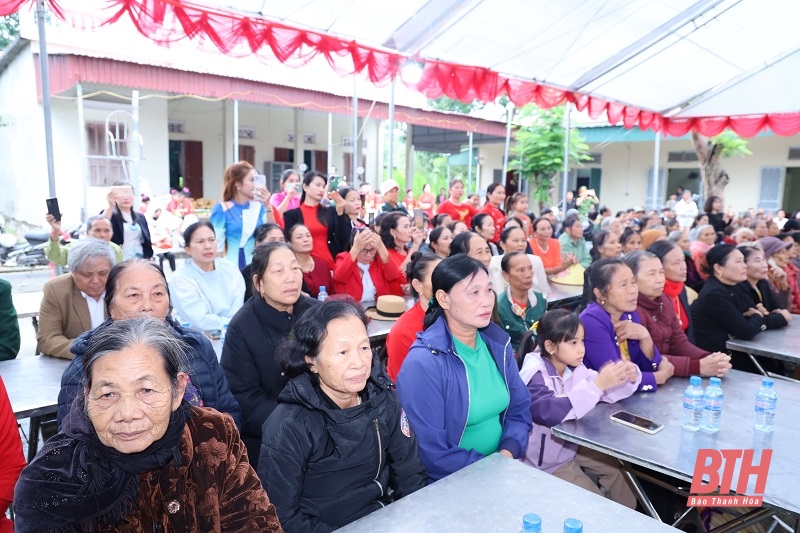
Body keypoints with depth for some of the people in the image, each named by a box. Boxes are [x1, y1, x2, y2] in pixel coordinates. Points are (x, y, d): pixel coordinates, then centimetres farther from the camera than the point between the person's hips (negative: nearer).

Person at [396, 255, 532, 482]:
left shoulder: (498, 342, 0)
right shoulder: (422, 364, -20)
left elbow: (519, 409, 7)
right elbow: (431, 453, -17)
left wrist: (508, 453, -9)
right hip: (451, 483, -5)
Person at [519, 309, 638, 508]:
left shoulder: (573, 367, -5)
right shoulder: (534, 376, -27)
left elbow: (607, 391, -5)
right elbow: (551, 411, -44)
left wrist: (629, 378, -28)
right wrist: (597, 384, -49)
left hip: (572, 444, 7)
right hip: (547, 460, -7)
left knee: (617, 470, 9)